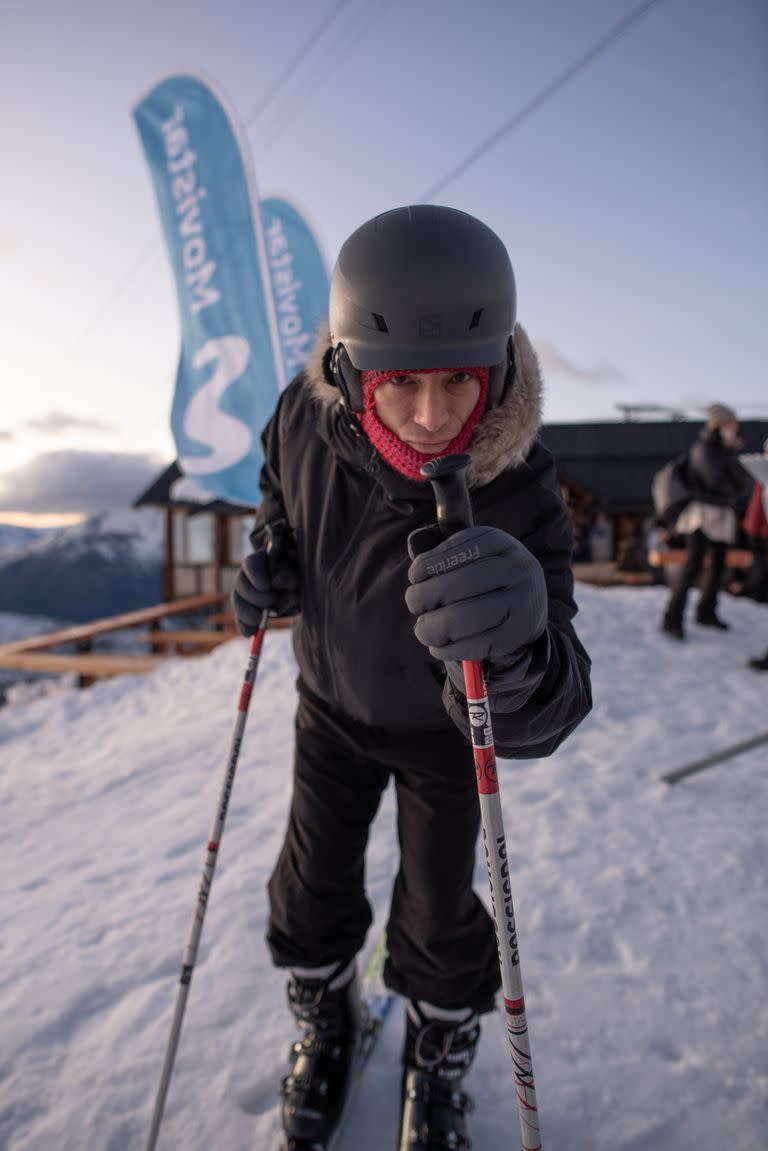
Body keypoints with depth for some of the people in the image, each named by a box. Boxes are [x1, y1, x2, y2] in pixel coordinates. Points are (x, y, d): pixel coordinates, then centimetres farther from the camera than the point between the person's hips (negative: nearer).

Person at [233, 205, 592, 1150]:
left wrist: (516, 647, -67)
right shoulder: (307, 418, -26)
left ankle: (438, 1065, 46)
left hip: (441, 727, -2)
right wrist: (274, 553, -18)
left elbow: (539, 715, -44)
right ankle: (325, 1022, 51)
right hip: (332, 704, 3)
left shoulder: (519, 495, -36)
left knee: (439, 918, 12)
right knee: (314, 889, 17)